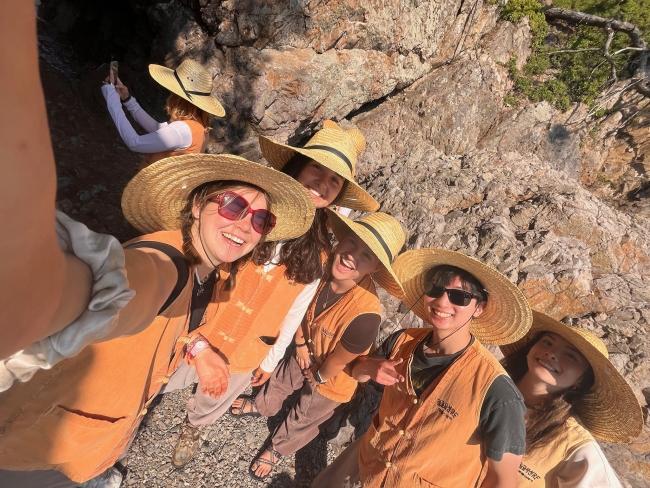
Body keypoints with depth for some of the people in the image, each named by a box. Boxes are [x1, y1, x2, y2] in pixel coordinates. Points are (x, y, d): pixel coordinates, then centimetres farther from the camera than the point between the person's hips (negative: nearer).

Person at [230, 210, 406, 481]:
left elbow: (338, 361, -25)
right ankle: (261, 406, 69)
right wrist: (301, 344, -2)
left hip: (330, 378, -4)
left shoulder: (365, 315, -45)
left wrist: (319, 376, -7)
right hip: (306, 354, 4)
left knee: (302, 420, 25)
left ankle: (277, 448, 59)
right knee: (280, 379, 33)